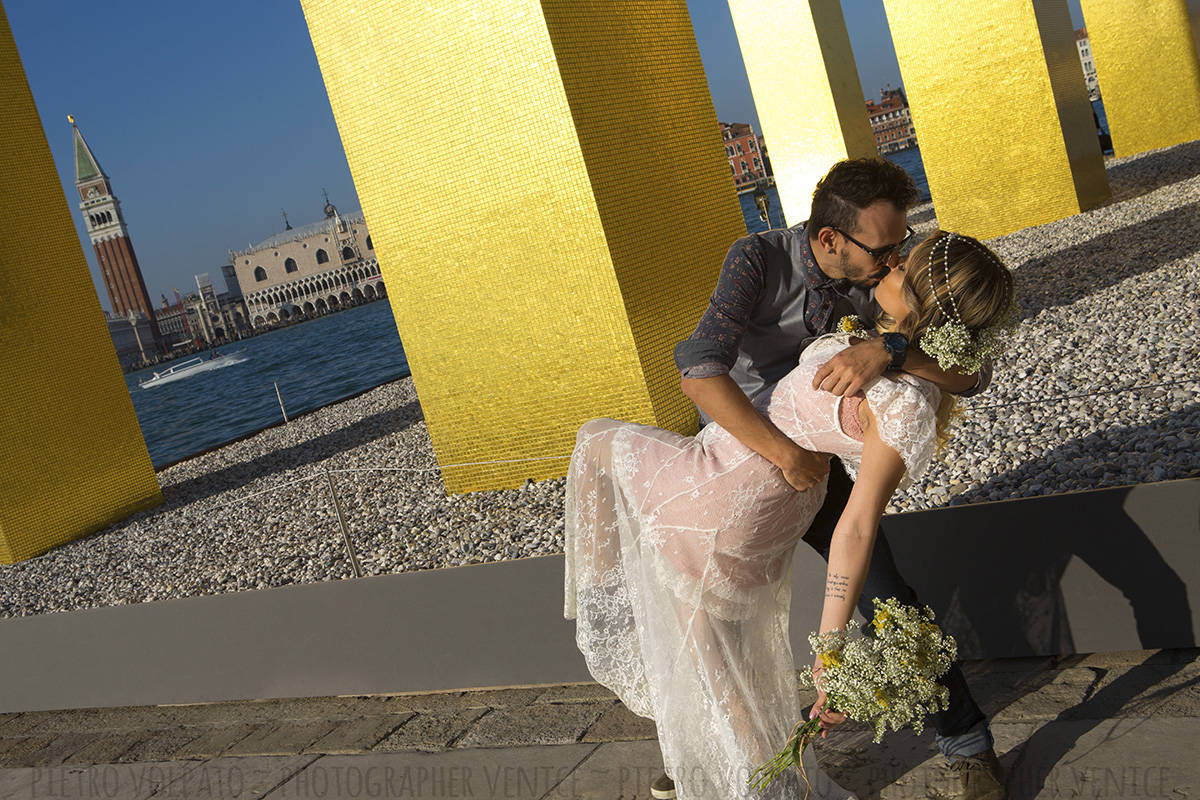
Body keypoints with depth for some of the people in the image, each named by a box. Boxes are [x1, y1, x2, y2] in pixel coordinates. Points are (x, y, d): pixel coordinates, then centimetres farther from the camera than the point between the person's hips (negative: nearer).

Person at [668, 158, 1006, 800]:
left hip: (815, 465, 1)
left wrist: (888, 349, -49)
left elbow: (973, 373, -31)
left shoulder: (888, 275, -21)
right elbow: (701, 373, -40)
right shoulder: (759, 260, -27)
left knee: (888, 598, -7)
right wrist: (786, 454, -47)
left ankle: (966, 745, 13)